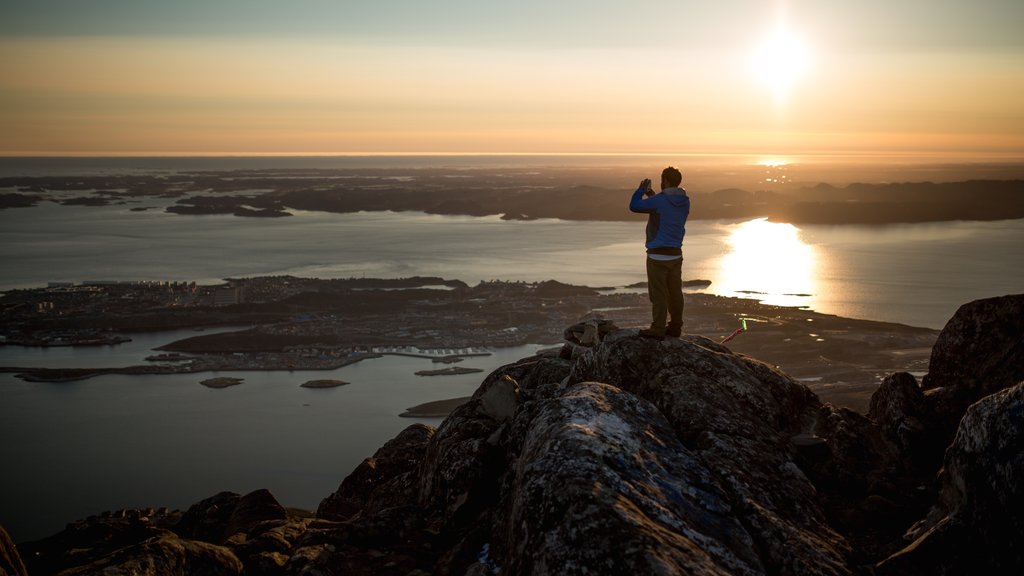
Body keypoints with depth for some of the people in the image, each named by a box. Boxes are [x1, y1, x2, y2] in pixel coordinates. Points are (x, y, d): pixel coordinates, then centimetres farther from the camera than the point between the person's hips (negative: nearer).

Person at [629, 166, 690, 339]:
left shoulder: (659, 200, -16)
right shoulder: (684, 202, 6)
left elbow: (634, 206, -8)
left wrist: (641, 189, 6)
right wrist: (651, 195, 22)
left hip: (658, 255, -7)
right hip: (675, 254, 7)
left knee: (658, 293, -3)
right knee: (675, 292, 12)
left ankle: (658, 329, 0)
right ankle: (675, 327, 18)